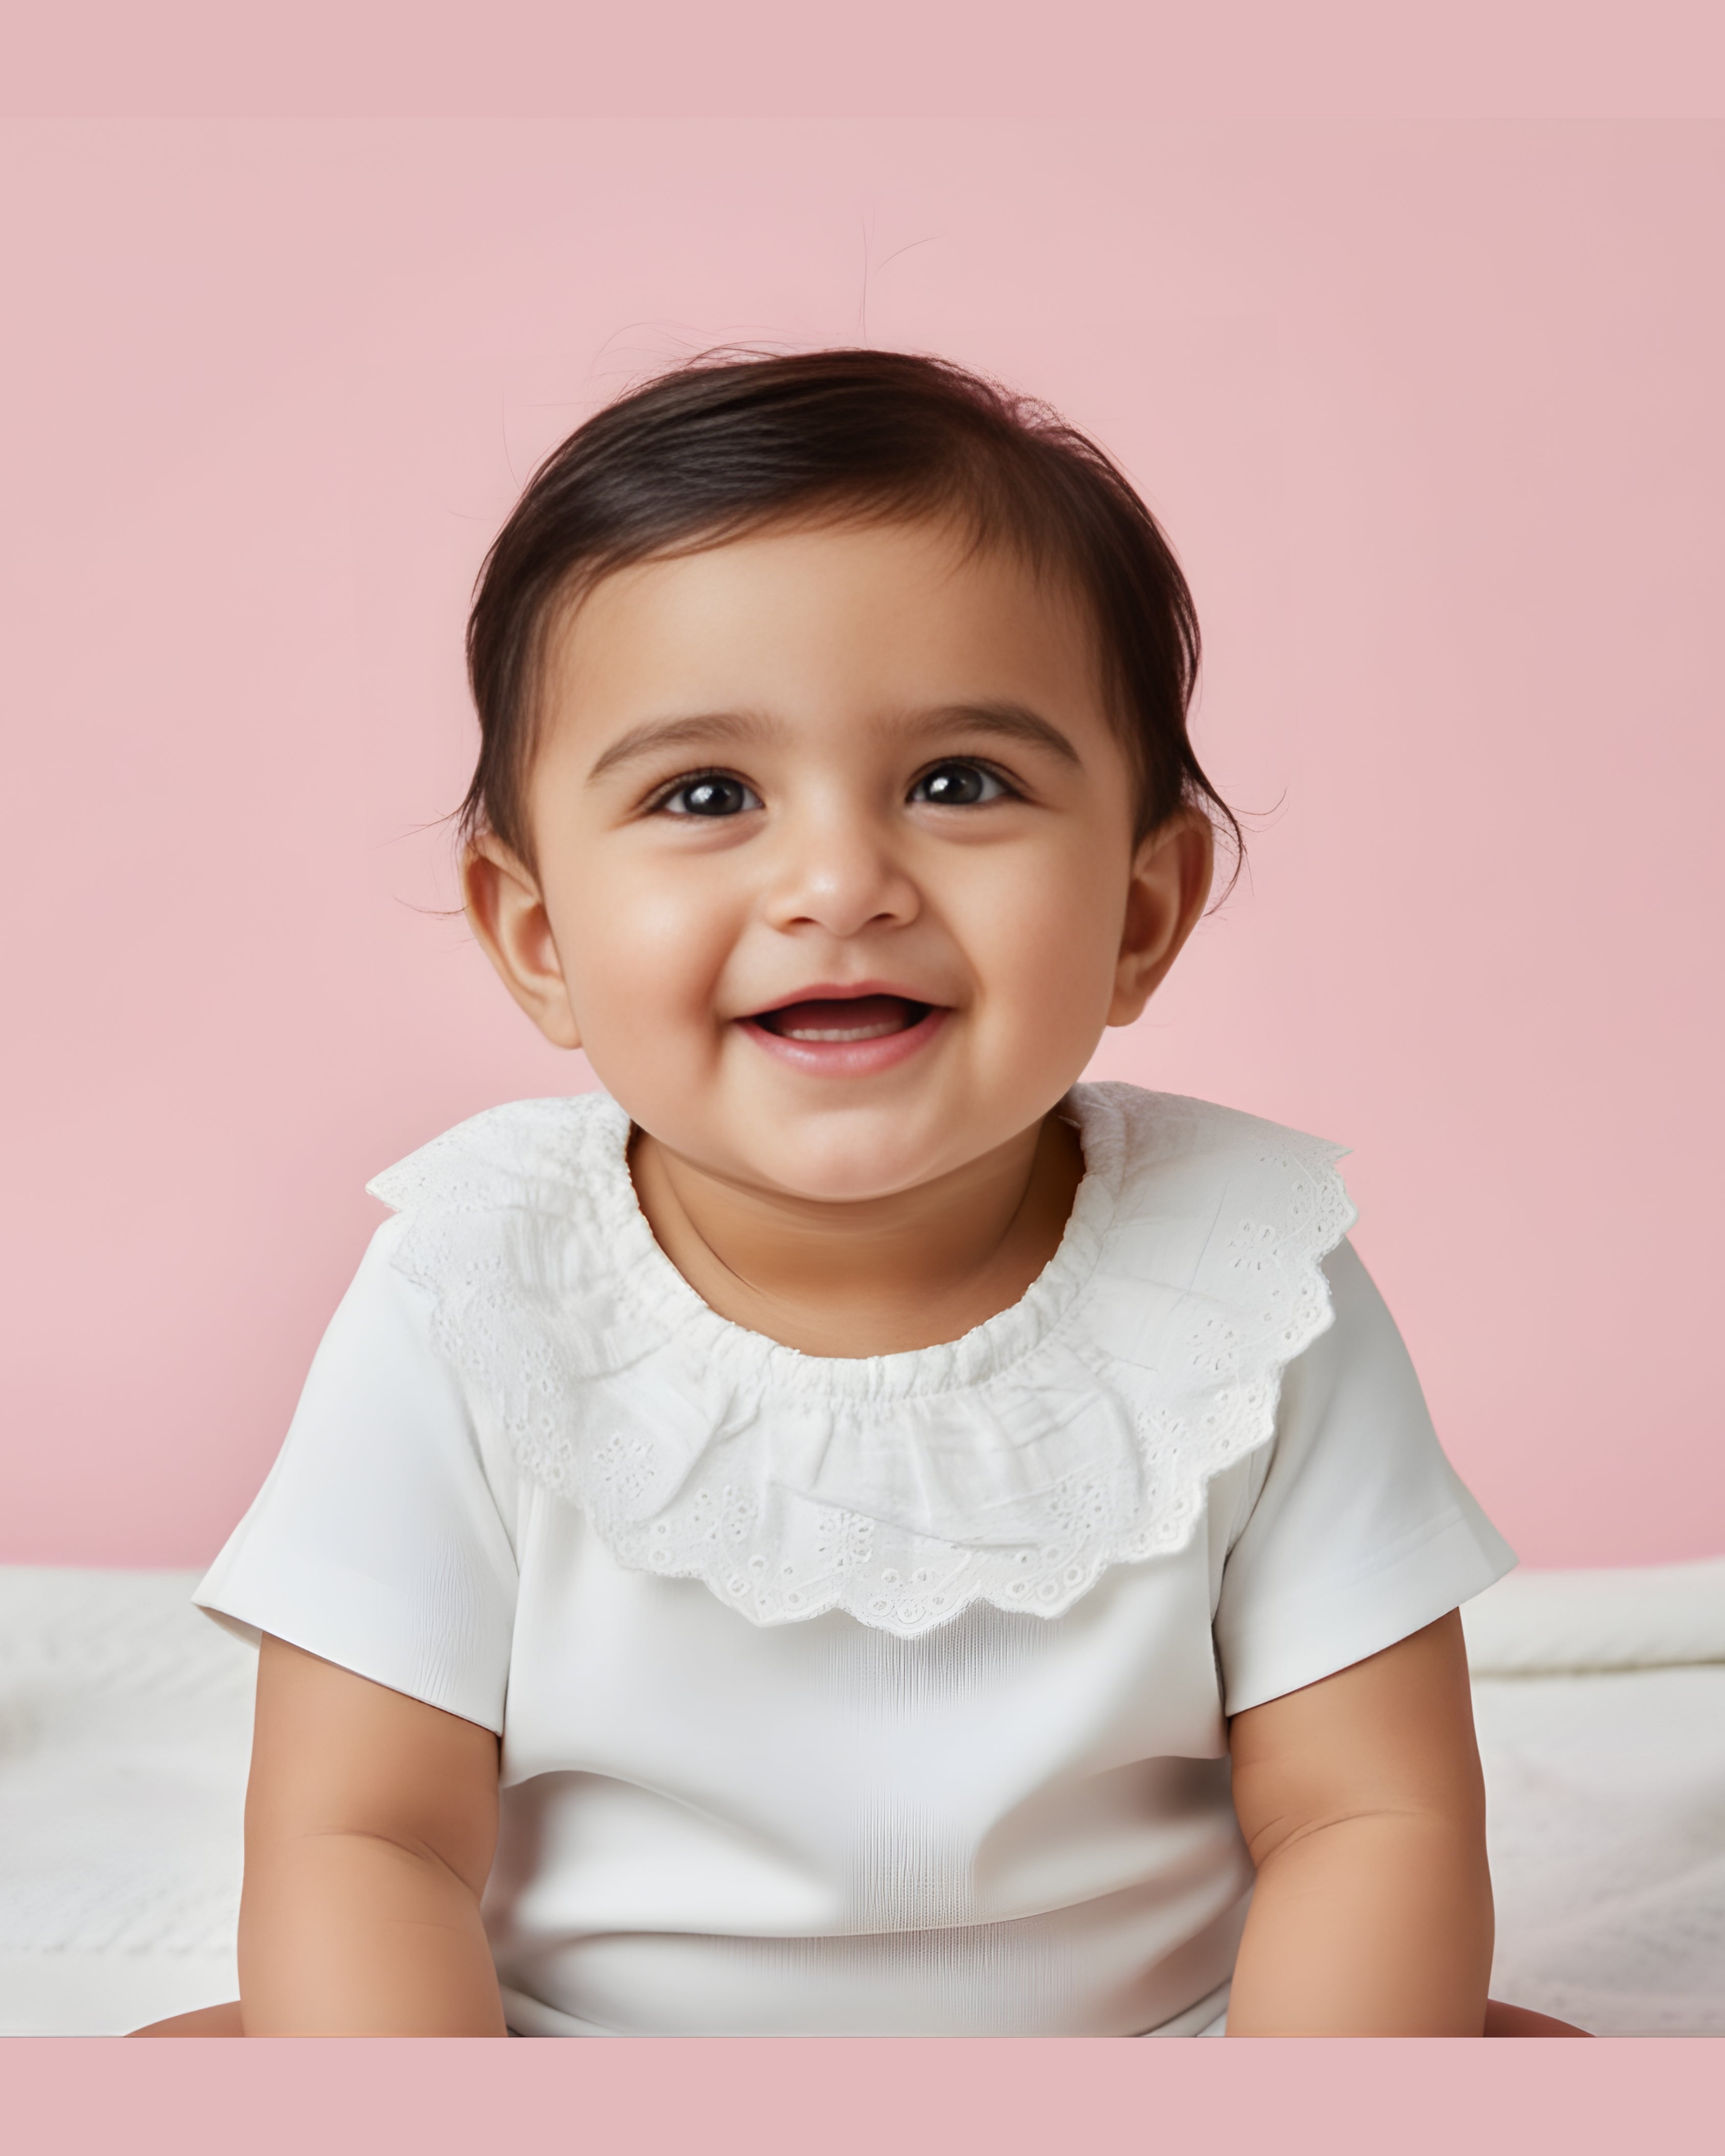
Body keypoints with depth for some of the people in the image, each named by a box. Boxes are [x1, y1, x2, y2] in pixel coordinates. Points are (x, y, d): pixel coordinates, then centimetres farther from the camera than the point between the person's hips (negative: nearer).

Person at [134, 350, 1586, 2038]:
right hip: (562, 2034, 0)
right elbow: (361, 1837, -11)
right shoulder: (475, 1300, -13)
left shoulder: (1247, 1284, -12)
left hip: (1154, 2023, 1)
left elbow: (1370, 1819, -8)